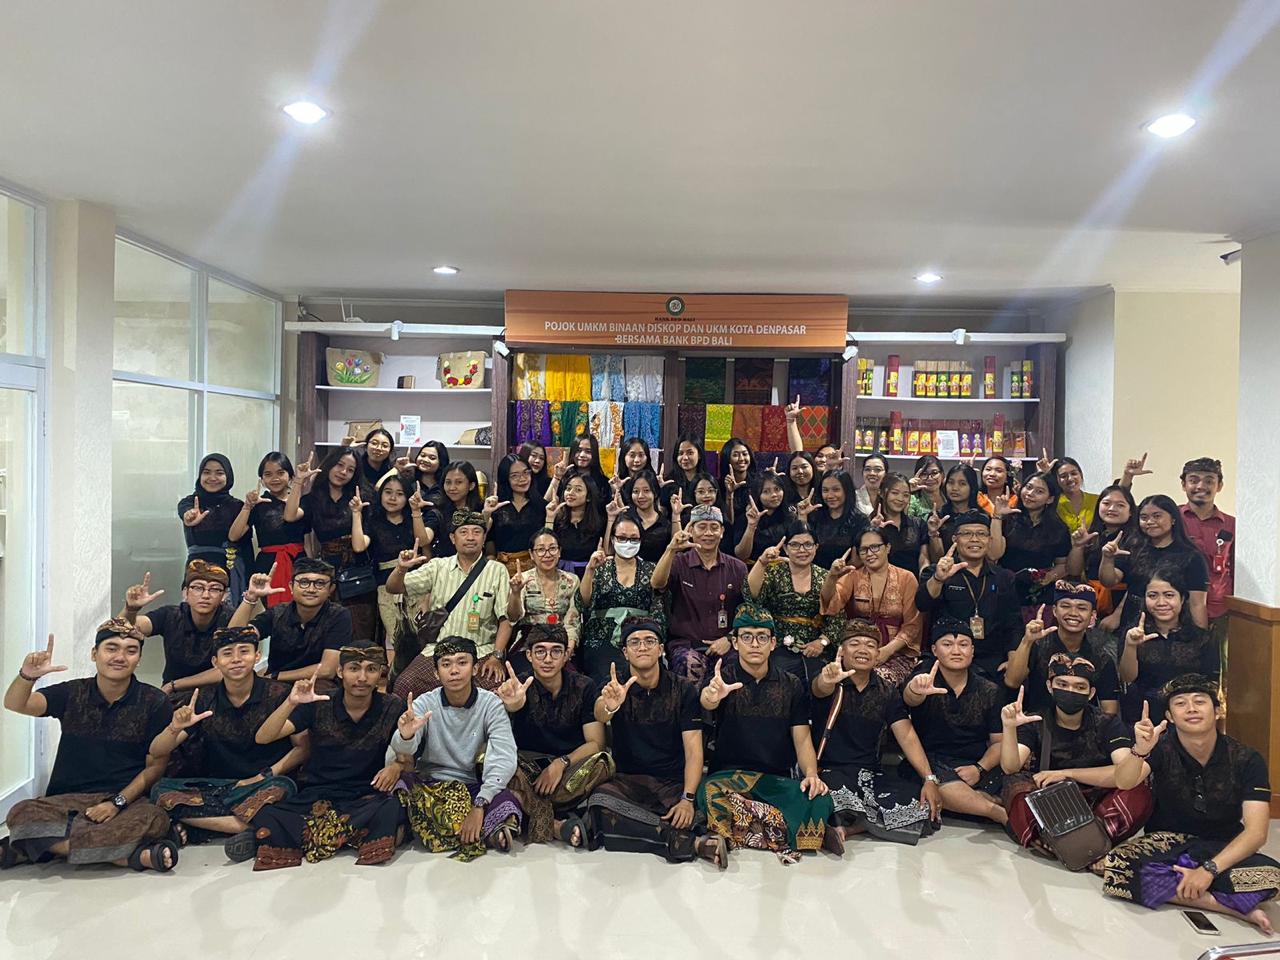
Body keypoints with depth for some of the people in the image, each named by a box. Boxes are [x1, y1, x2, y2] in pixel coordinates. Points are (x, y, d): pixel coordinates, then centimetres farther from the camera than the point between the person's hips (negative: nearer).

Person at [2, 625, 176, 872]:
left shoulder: (154, 702, -1)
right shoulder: (72, 693, 7)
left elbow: (155, 766, -1)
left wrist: (117, 802, -14)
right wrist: (27, 676, -30)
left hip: (127, 799, -2)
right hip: (67, 800, 3)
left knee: (155, 819, -35)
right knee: (21, 814, -29)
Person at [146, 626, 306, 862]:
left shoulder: (277, 694, -6)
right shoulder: (205, 697, 2)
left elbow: (303, 747, -5)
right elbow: (156, 752, 1)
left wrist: (265, 776, -15)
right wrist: (175, 728, -20)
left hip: (261, 785, -4)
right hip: (216, 786, 4)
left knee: (282, 788, -35)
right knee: (161, 791, -21)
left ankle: (195, 828, -23)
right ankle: (250, 827, -23)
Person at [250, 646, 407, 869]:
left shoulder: (392, 707, -3)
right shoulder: (319, 705, -3)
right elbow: (262, 738, -9)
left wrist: (396, 766, -17)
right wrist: (290, 703, -26)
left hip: (366, 795, -1)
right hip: (316, 795, 1)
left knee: (391, 809, -35)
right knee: (267, 816, -28)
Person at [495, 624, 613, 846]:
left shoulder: (584, 687, 1)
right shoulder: (520, 687, -2)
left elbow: (595, 743, -3)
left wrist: (562, 763, -21)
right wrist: (510, 707, -47)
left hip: (569, 766, 0)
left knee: (603, 762, -31)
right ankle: (557, 825, -28)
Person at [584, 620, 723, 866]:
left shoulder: (683, 689, 2)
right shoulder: (616, 687, 3)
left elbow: (694, 750, -5)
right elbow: (599, 715, -21)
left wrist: (688, 799, -20)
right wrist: (608, 706, -47)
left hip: (674, 782, -3)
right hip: (627, 779, 3)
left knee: (688, 819, -36)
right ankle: (693, 843, -26)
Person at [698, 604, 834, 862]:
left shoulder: (792, 685, 10)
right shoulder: (723, 678, 0)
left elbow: (802, 737, 6)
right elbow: (706, 700, -24)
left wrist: (811, 773, -15)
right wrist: (711, 696, -50)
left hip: (777, 780, 2)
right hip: (728, 774, -2)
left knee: (820, 802, -28)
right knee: (710, 794, -36)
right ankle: (791, 834, -21)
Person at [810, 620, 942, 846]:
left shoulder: (887, 691, 10)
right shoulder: (831, 682, -4)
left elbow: (907, 736, 2)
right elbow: (820, 689, -30)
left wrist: (929, 779, -12)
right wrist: (827, 681, -56)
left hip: (871, 773, 6)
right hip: (830, 770, -5)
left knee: (926, 810, -19)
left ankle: (848, 827, -14)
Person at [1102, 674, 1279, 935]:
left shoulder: (1246, 760, -8)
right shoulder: (1161, 748, -8)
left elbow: (1256, 832, -15)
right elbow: (1124, 782, -26)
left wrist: (1209, 869, -28)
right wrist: (1140, 751, -48)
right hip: (1166, 843, 1)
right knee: (1115, 869, -30)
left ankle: (1166, 888, -17)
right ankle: (1236, 906, -19)